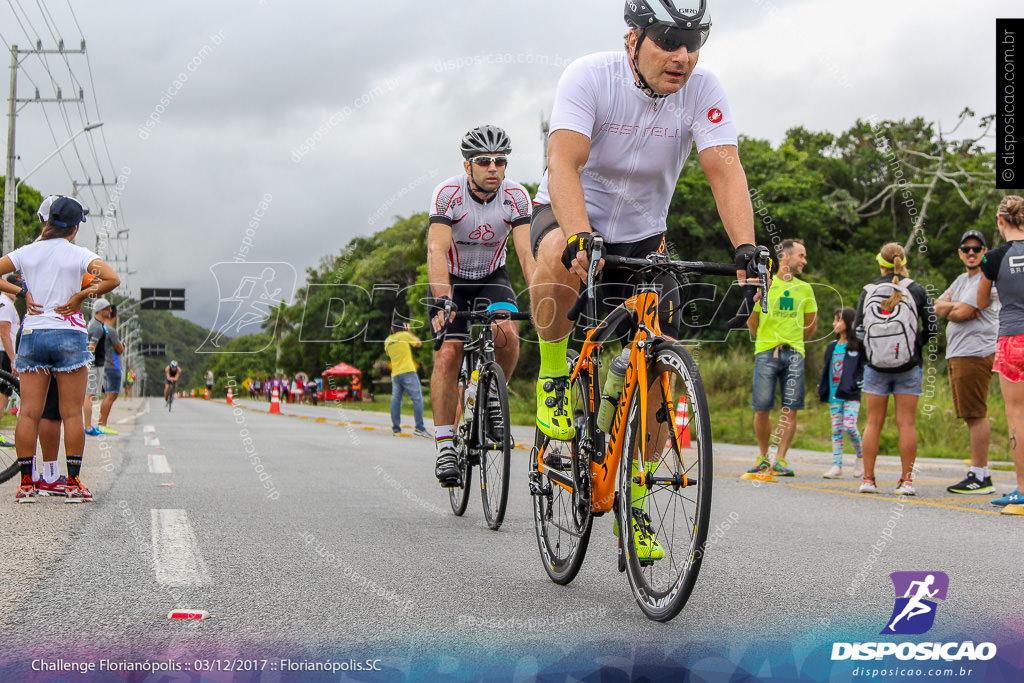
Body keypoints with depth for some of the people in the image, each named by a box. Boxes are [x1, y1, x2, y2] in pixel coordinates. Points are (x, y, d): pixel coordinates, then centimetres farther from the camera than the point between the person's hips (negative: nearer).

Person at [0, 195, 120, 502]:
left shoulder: (27, 252, 7)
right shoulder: (78, 254, -4)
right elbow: (112, 279, -15)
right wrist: (80, 296, -5)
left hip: (32, 335, 3)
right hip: (69, 337, -3)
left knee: (29, 412, 4)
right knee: (72, 413, 2)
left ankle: (26, 483, 3)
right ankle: (73, 483, 2)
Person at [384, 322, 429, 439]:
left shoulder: (388, 341, 12)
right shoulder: (405, 335, 0)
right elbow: (418, 344, 10)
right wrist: (410, 333, 23)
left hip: (395, 374, 5)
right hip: (408, 371, -5)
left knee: (395, 400, 8)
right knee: (417, 399, -6)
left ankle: (395, 427, 3)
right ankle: (419, 427, -15)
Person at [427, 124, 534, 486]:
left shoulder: (516, 196, -18)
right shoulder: (448, 193, -24)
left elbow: (527, 253, -25)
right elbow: (437, 251, -34)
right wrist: (443, 301, -48)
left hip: (493, 278, 2)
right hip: (452, 280, -2)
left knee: (507, 333, -27)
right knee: (448, 355, -17)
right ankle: (445, 446, -8)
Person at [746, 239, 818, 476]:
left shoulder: (805, 289, 12)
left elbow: (811, 325, 21)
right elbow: (752, 320, 12)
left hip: (794, 353, 2)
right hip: (766, 352, -2)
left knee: (790, 409, -6)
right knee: (762, 409, -3)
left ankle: (780, 459, -3)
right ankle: (763, 456, 14)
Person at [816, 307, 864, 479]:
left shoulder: (858, 346, -1)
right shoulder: (832, 347, 17)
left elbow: (865, 368, -4)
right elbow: (826, 369, 21)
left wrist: (856, 384, -16)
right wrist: (823, 391, 13)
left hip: (851, 395, -6)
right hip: (834, 394, 6)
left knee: (849, 426, -15)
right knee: (836, 429, 2)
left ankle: (861, 456, 9)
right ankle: (837, 466, 2)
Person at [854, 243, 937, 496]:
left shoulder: (867, 292, 1)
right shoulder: (916, 290, -2)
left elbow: (858, 330, 3)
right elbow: (932, 327, 3)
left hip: (876, 366, 1)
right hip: (908, 366, -1)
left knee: (873, 423, 7)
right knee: (906, 424, 1)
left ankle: (868, 479, 7)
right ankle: (907, 480, -1)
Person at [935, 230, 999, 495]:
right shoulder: (962, 279, 22)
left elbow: (961, 313, -17)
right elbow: (938, 306, 14)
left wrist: (950, 310, 4)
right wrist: (955, 307, -6)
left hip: (975, 353, -10)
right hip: (957, 354, 10)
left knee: (976, 414, -12)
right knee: (972, 416, 10)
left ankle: (981, 476, -12)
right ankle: (979, 473, 13)